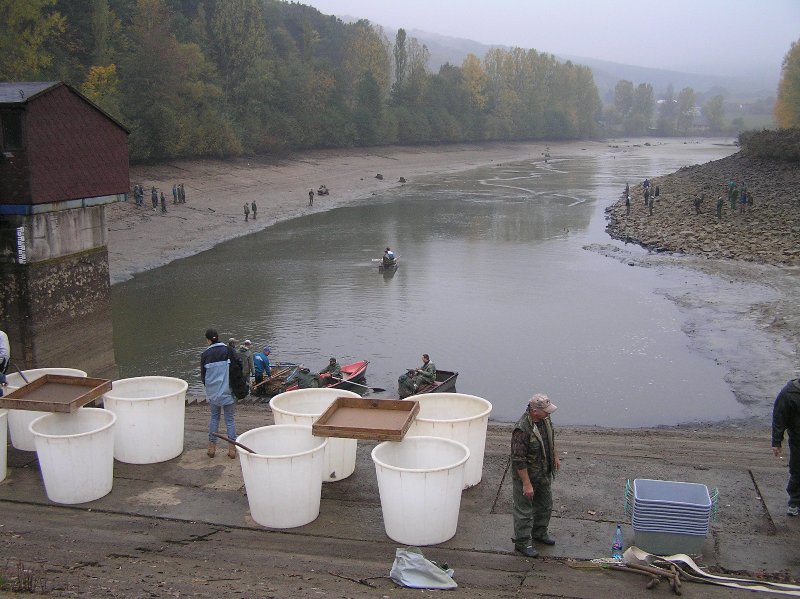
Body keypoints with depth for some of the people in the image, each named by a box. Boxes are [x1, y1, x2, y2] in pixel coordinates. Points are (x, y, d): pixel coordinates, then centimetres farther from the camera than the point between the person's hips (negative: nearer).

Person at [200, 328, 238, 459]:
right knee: (229, 418, 6)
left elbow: (203, 375, 5)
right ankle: (232, 449, 6)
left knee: (214, 417, 16)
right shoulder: (227, 350, -7)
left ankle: (212, 447, 17)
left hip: (212, 392, 1)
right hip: (228, 391, -1)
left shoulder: (205, 354, -2)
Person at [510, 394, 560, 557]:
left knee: (545, 506, 24)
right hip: (526, 475, -8)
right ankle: (522, 542, 23)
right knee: (524, 510, 7)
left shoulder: (544, 419, -7)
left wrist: (555, 456, 22)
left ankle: (539, 533, 45)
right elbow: (518, 460, -29)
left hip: (544, 474, 8)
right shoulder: (522, 429, -33)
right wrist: (527, 484, -27)